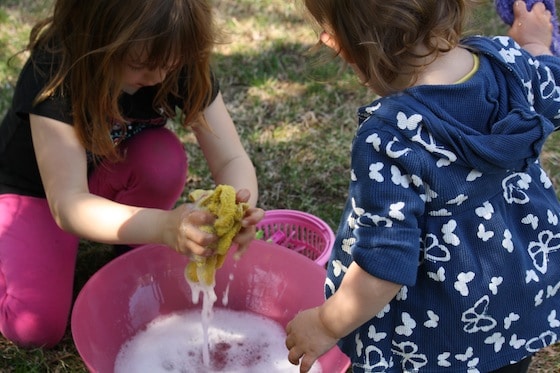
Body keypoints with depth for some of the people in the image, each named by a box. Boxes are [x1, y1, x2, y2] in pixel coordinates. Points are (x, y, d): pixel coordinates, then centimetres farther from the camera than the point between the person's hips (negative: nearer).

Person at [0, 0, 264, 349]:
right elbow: (68, 205, -43)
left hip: (112, 177, 3)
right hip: (33, 191, -3)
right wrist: (165, 226, -61)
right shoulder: (54, 72, -36)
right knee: (37, 327, -20)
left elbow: (233, 159, -24)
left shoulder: (184, 66, -25)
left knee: (165, 157, -31)